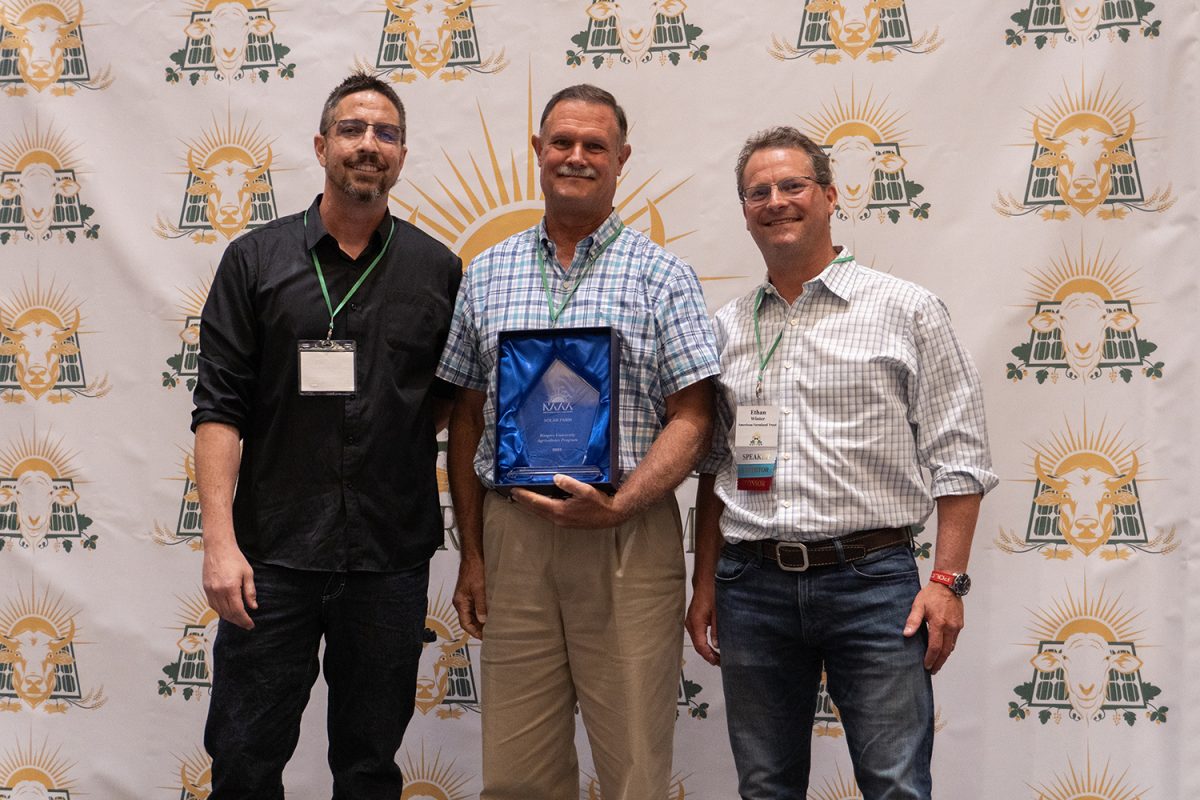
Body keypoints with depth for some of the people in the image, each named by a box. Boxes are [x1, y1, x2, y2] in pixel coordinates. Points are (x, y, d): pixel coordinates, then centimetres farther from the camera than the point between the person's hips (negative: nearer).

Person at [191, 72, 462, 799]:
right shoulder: (256, 260, 2)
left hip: (391, 556, 1)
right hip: (273, 554, -1)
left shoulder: (438, 270, 5)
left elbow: (456, 397, 15)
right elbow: (219, 407, -2)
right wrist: (220, 541, -10)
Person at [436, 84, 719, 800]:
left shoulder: (663, 275, 2)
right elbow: (467, 419, 14)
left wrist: (618, 505, -18)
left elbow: (692, 419, -3)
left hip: (629, 539, -3)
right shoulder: (487, 274, 12)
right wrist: (472, 552, 10)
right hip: (511, 533, 3)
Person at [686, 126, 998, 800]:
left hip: (872, 581, -3)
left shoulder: (908, 310, 1)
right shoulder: (729, 327, 12)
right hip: (752, 585, 4)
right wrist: (705, 585, 12)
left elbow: (958, 457, -2)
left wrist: (947, 579, -10)